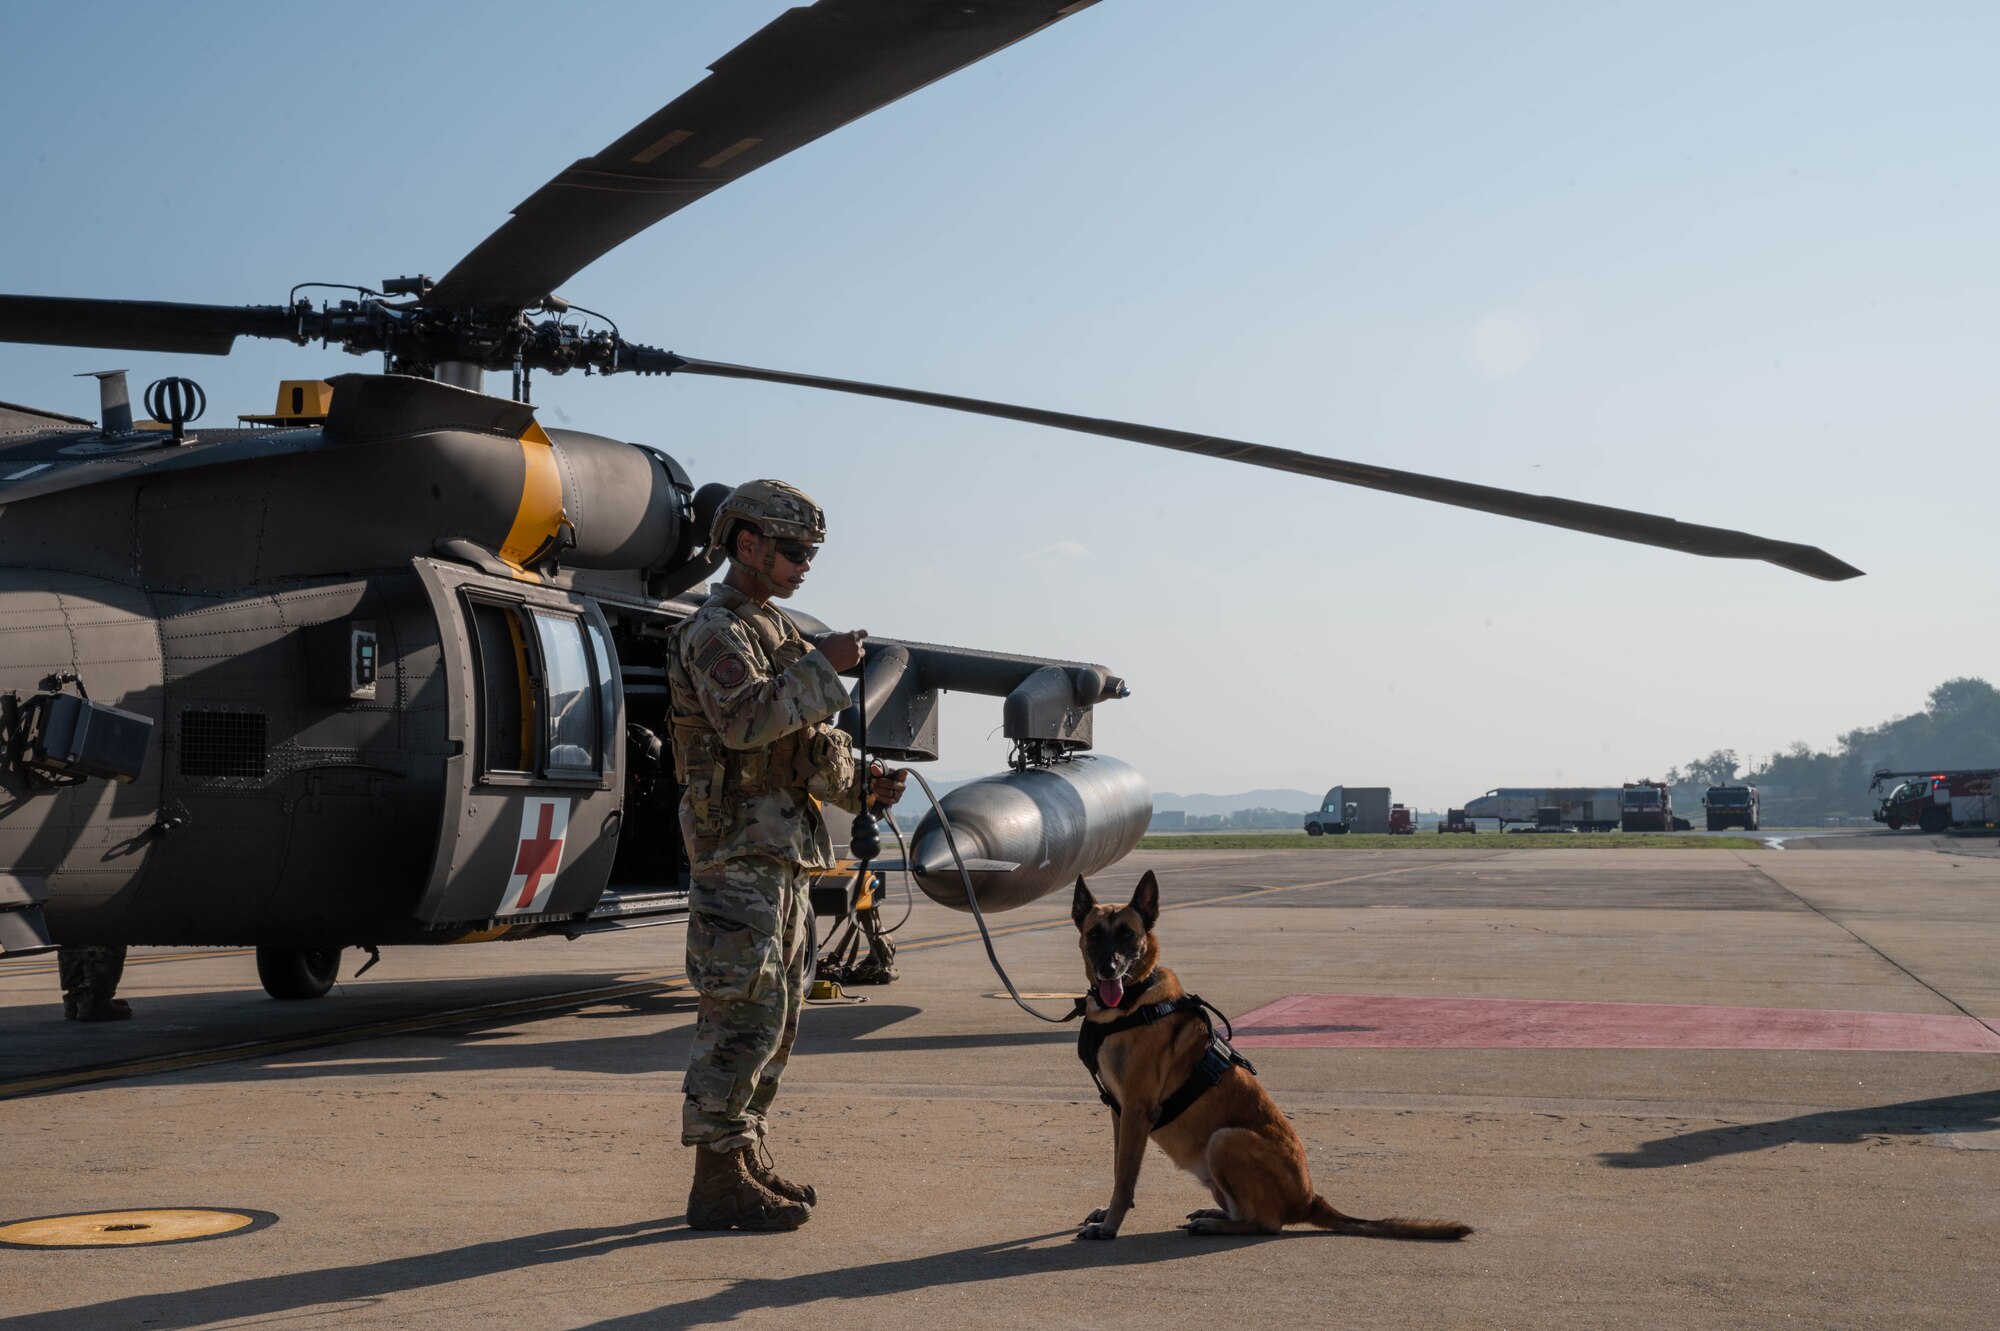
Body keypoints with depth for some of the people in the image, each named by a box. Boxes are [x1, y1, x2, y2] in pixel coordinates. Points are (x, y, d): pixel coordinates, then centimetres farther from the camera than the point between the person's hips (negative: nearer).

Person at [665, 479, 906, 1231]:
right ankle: (718, 1181, -5)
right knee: (742, 1013, -10)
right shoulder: (714, 630, -9)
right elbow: (745, 720, -25)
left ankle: (746, 1158, 21)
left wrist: (860, 785, 10)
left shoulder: (774, 631, 21)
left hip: (784, 850, 10)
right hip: (739, 847, -10)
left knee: (775, 1014, 13)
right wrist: (822, 668, -18)